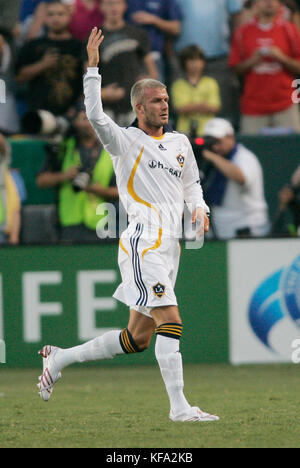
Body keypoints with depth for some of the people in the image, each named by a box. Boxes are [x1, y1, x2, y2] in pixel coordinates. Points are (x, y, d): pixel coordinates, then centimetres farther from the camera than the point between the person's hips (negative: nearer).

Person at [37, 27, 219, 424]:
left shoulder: (180, 143, 18)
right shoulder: (127, 142, -2)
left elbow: (191, 183, 30)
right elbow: (96, 116, -19)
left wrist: (199, 208, 9)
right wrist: (92, 68, -21)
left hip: (170, 245, 7)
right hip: (143, 242, -7)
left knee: (137, 338, 9)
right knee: (171, 320, -18)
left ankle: (60, 358, 24)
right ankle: (179, 406, -18)